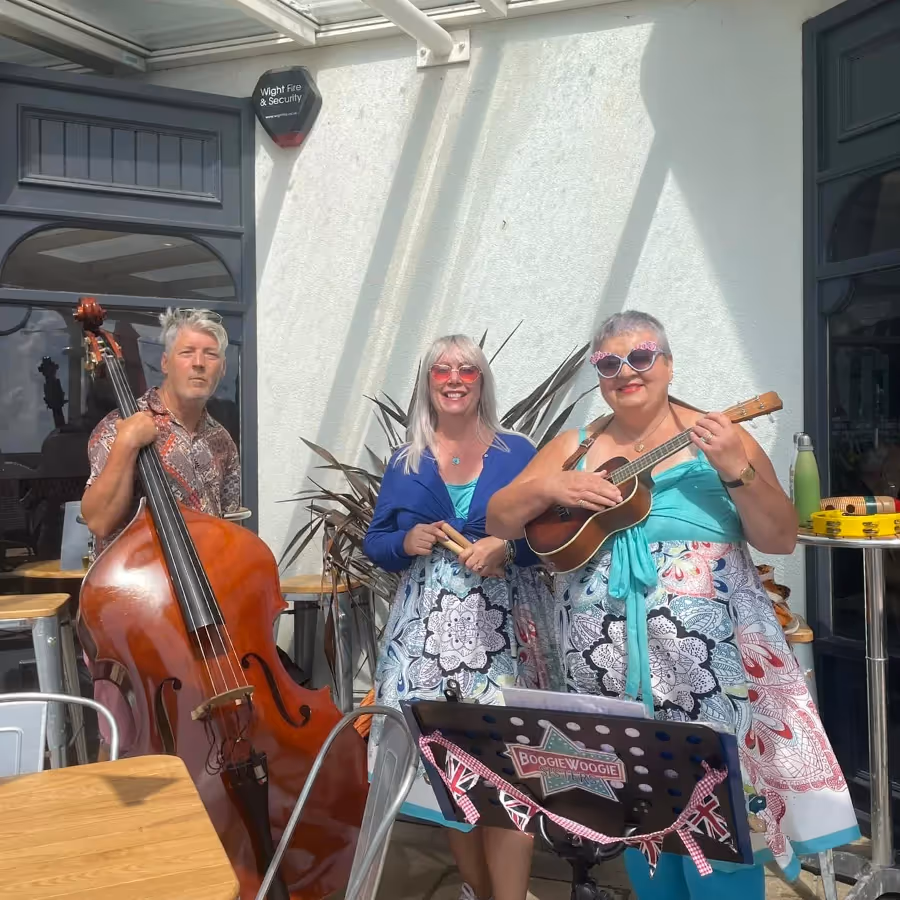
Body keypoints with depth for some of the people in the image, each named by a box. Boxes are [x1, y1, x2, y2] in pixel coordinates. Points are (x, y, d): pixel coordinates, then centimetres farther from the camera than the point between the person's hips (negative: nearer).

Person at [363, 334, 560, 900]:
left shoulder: (517, 452, 4)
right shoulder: (406, 464, 10)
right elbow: (375, 543, 11)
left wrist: (507, 547, -17)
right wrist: (407, 542, -9)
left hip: (502, 626, -2)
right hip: (430, 627, 2)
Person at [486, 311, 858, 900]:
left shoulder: (716, 438, 0)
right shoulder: (575, 447, 7)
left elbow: (782, 540, -4)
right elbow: (498, 522, 5)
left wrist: (736, 469, -20)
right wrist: (549, 488, -14)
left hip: (708, 658, -2)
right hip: (609, 665, 3)